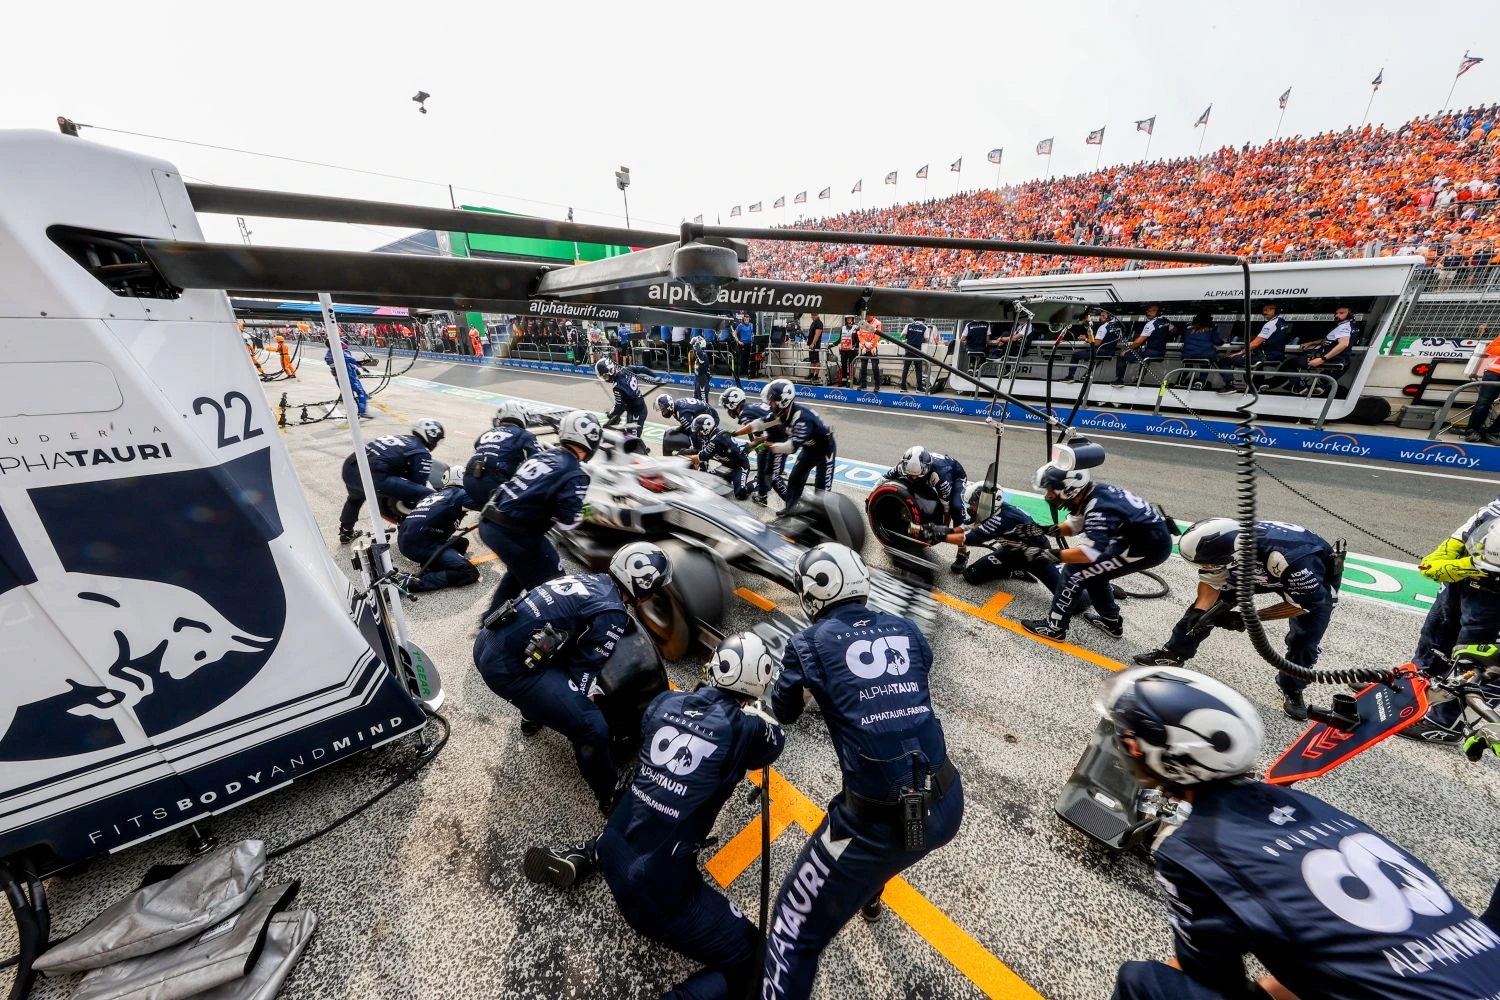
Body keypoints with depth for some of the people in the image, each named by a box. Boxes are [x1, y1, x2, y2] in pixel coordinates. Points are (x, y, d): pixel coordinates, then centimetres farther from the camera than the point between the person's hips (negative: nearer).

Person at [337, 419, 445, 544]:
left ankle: (346, 533, 61)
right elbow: (418, 483, -2)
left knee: (356, 497, 43)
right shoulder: (423, 453, 3)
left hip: (350, 466, 10)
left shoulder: (397, 437, 27)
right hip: (373, 476, -9)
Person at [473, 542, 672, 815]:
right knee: (593, 728, -7)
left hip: (486, 642, 9)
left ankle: (533, 716, 56)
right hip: (507, 666, -9)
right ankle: (609, 798, 16)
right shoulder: (612, 615, -12)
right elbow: (583, 671, -8)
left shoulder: (592, 578, 11)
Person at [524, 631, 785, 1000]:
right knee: (749, 962, 5)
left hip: (615, 849, 6)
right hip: (659, 887, -6)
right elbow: (776, 741, 7)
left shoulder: (666, 700, -4)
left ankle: (586, 856, 20)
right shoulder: (746, 727, -17)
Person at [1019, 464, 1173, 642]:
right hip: (1139, 536, 9)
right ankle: (1111, 621, 32)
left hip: (1151, 545, -9)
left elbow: (1087, 553, -37)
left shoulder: (1099, 509, -28)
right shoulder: (1094, 493, -2)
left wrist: (1043, 553, -33)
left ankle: (1054, 626, -2)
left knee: (1075, 570, -11)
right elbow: (1075, 525, 13)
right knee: (1091, 569, 18)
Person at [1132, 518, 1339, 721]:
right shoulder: (1226, 542, -33)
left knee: (1305, 640, -7)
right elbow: (1211, 581, -16)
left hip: (1315, 582, -3)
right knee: (1206, 607, -3)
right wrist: (1199, 611, -30)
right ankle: (1174, 653, 13)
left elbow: (1303, 603, -26)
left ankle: (1293, 689, 21)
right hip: (1260, 567, 4)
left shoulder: (1290, 559, -44)